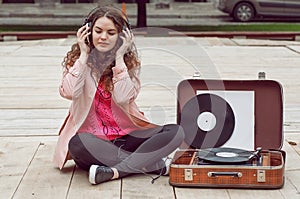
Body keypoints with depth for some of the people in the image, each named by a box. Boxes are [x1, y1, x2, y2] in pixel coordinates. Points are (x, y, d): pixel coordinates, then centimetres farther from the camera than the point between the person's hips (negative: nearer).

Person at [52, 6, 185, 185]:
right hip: (93, 138, -1)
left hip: (126, 135, 2)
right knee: (77, 144, -38)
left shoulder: (130, 62, 3)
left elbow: (122, 98, -15)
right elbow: (69, 92, -18)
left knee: (176, 132, -20)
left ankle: (114, 172, -30)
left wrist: (119, 57, -13)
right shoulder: (77, 60, 2)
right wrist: (84, 55, -12)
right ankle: (156, 165, -26)